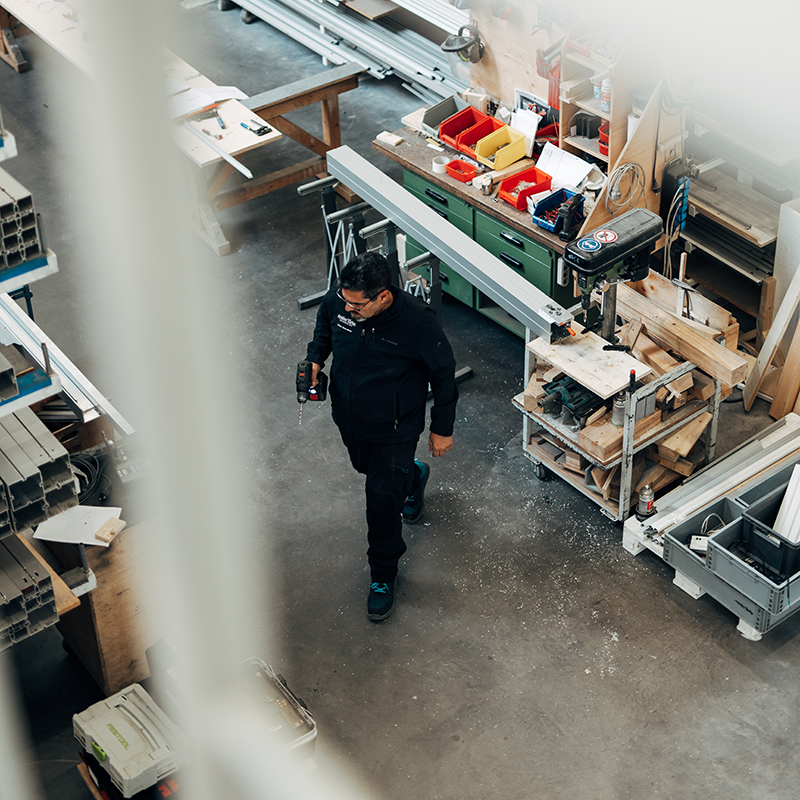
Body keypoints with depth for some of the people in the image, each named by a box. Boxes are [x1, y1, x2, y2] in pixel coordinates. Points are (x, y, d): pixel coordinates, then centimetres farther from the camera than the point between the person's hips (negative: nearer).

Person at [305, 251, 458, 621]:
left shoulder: (417, 322, -33)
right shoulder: (338, 301, -21)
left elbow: (443, 374, -16)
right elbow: (324, 326, 6)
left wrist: (442, 429, -7)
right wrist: (315, 359, -11)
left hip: (394, 428, -5)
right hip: (348, 417, 5)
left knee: (382, 500, 3)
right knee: (366, 466, 31)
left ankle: (383, 574, 28)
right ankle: (412, 477, 65)